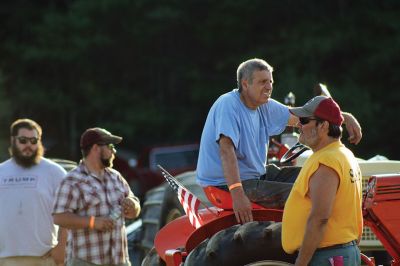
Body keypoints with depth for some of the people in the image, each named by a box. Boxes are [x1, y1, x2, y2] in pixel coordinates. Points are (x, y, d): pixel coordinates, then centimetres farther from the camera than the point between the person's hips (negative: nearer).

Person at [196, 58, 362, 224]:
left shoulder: (265, 107, 9)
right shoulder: (228, 105, -19)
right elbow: (226, 149, -31)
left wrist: (345, 117, 6)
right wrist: (237, 194, -42)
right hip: (225, 184, -10)